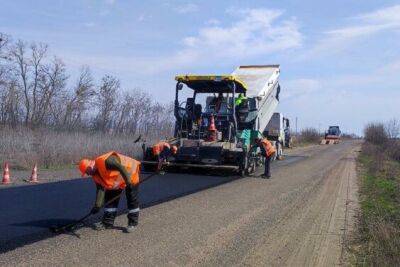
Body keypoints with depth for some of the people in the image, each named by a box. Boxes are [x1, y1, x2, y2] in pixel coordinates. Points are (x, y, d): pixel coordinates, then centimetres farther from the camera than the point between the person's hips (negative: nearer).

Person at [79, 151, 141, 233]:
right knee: (110, 199, 8)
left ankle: (132, 223, 6)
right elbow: (100, 189, -3)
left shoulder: (105, 161, -31)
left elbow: (121, 168, -39)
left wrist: (128, 181, -46)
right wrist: (98, 205, -12)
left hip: (130, 172, -9)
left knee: (132, 200, -4)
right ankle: (107, 222, 17)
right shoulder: (96, 175, -2)